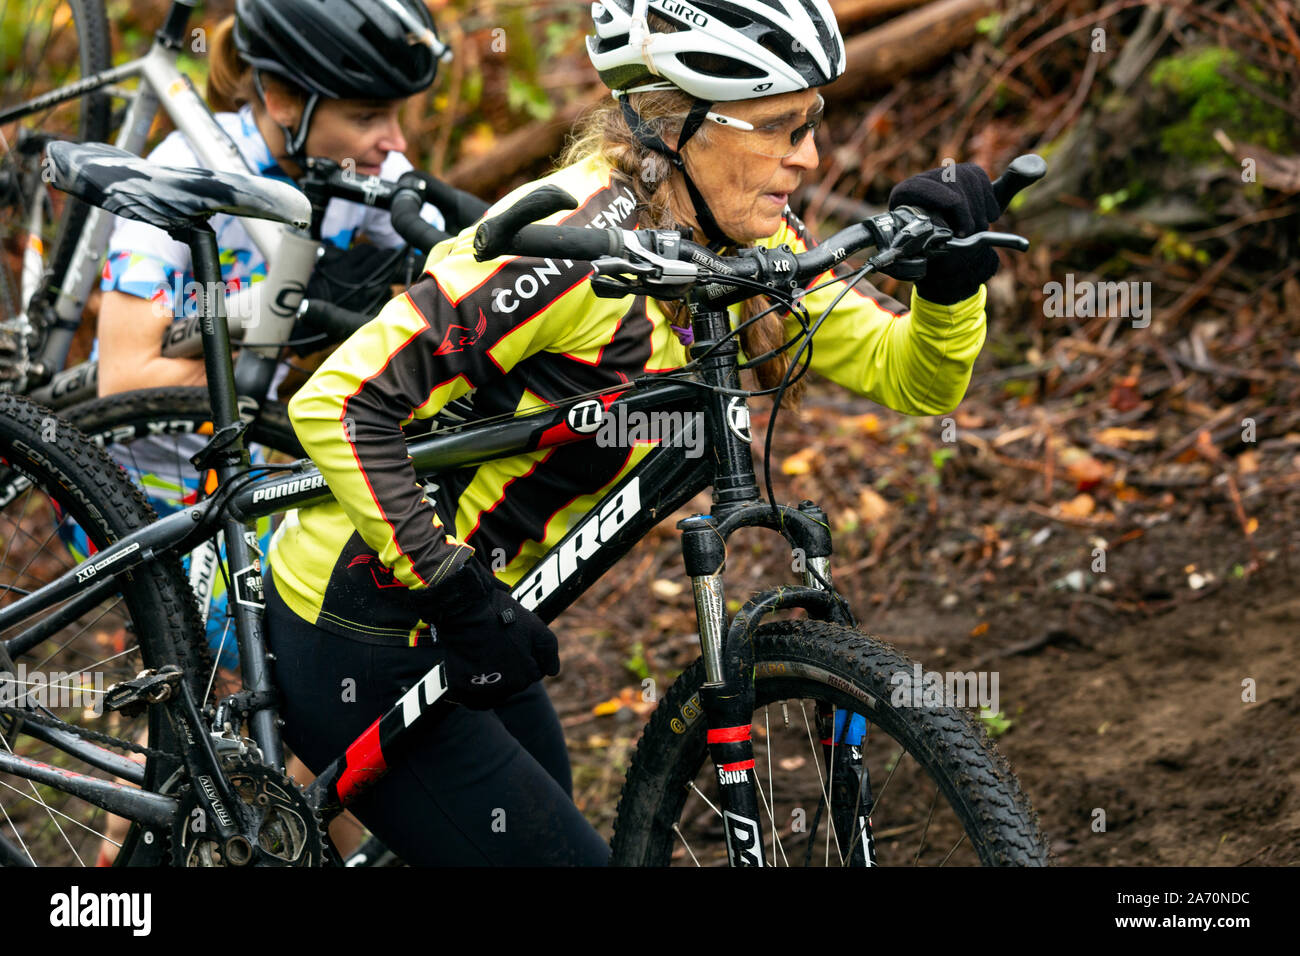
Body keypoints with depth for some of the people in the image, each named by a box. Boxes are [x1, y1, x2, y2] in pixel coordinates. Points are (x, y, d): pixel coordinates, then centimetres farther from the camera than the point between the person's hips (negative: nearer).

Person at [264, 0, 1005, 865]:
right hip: (360, 646, -9)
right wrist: (459, 592, -30)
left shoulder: (745, 241, -3)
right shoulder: (574, 251, -29)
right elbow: (338, 403, -31)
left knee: (549, 841, 21)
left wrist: (953, 276, -21)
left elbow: (909, 375, 0)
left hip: (470, 617, 9)